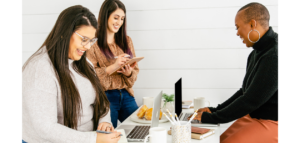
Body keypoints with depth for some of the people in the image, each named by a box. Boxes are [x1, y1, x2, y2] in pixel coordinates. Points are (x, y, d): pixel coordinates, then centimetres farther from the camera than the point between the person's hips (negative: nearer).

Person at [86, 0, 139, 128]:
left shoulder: (126, 41, 12)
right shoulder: (93, 42, -5)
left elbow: (135, 70, 12)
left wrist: (129, 73, -9)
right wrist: (112, 67, -22)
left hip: (126, 95, 5)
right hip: (106, 97, -5)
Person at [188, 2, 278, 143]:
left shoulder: (274, 57, -23)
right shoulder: (257, 53, 10)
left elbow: (251, 100, -23)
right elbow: (245, 91, 16)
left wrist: (211, 117, -16)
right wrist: (215, 110, 7)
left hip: (271, 122, -9)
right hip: (252, 116, 9)